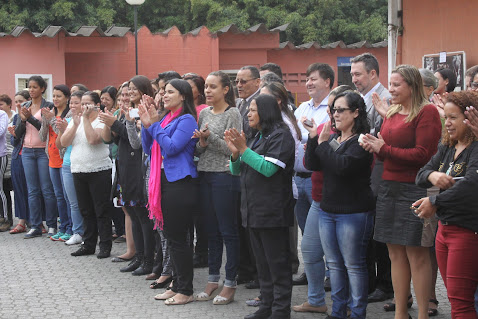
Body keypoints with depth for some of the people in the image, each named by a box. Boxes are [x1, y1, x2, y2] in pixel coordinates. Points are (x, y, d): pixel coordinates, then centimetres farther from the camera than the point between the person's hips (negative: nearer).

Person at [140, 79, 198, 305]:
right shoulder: (164, 118, 15)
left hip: (180, 183, -9)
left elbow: (171, 147, -19)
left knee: (178, 238, -4)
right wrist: (146, 125, 1)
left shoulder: (186, 120, -10)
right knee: (171, 236, 13)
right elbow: (149, 149, 14)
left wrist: (154, 124, -12)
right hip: (164, 181, 9)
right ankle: (176, 285, 22)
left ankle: (185, 291, 4)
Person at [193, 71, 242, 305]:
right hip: (205, 175, 6)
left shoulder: (233, 114, -6)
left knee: (228, 231, -1)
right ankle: (213, 279, 19)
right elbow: (198, 150, 14)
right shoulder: (204, 114, 12)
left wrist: (210, 138, -20)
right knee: (211, 230, 11)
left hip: (225, 176, -6)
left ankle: (230, 284, 5)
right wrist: (201, 143, -8)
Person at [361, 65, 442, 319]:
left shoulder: (427, 112, -8)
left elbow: (423, 154, -15)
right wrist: (374, 145, -2)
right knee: (395, 253, 10)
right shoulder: (392, 112, 15)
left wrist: (384, 149, -11)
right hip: (389, 188, 7)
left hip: (415, 189, -7)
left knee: (417, 254, -3)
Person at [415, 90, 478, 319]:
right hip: (444, 229, 8)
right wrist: (431, 175, -16)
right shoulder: (446, 148, 12)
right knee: (454, 298, 13)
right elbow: (420, 176, 9)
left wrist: (434, 202, -18)